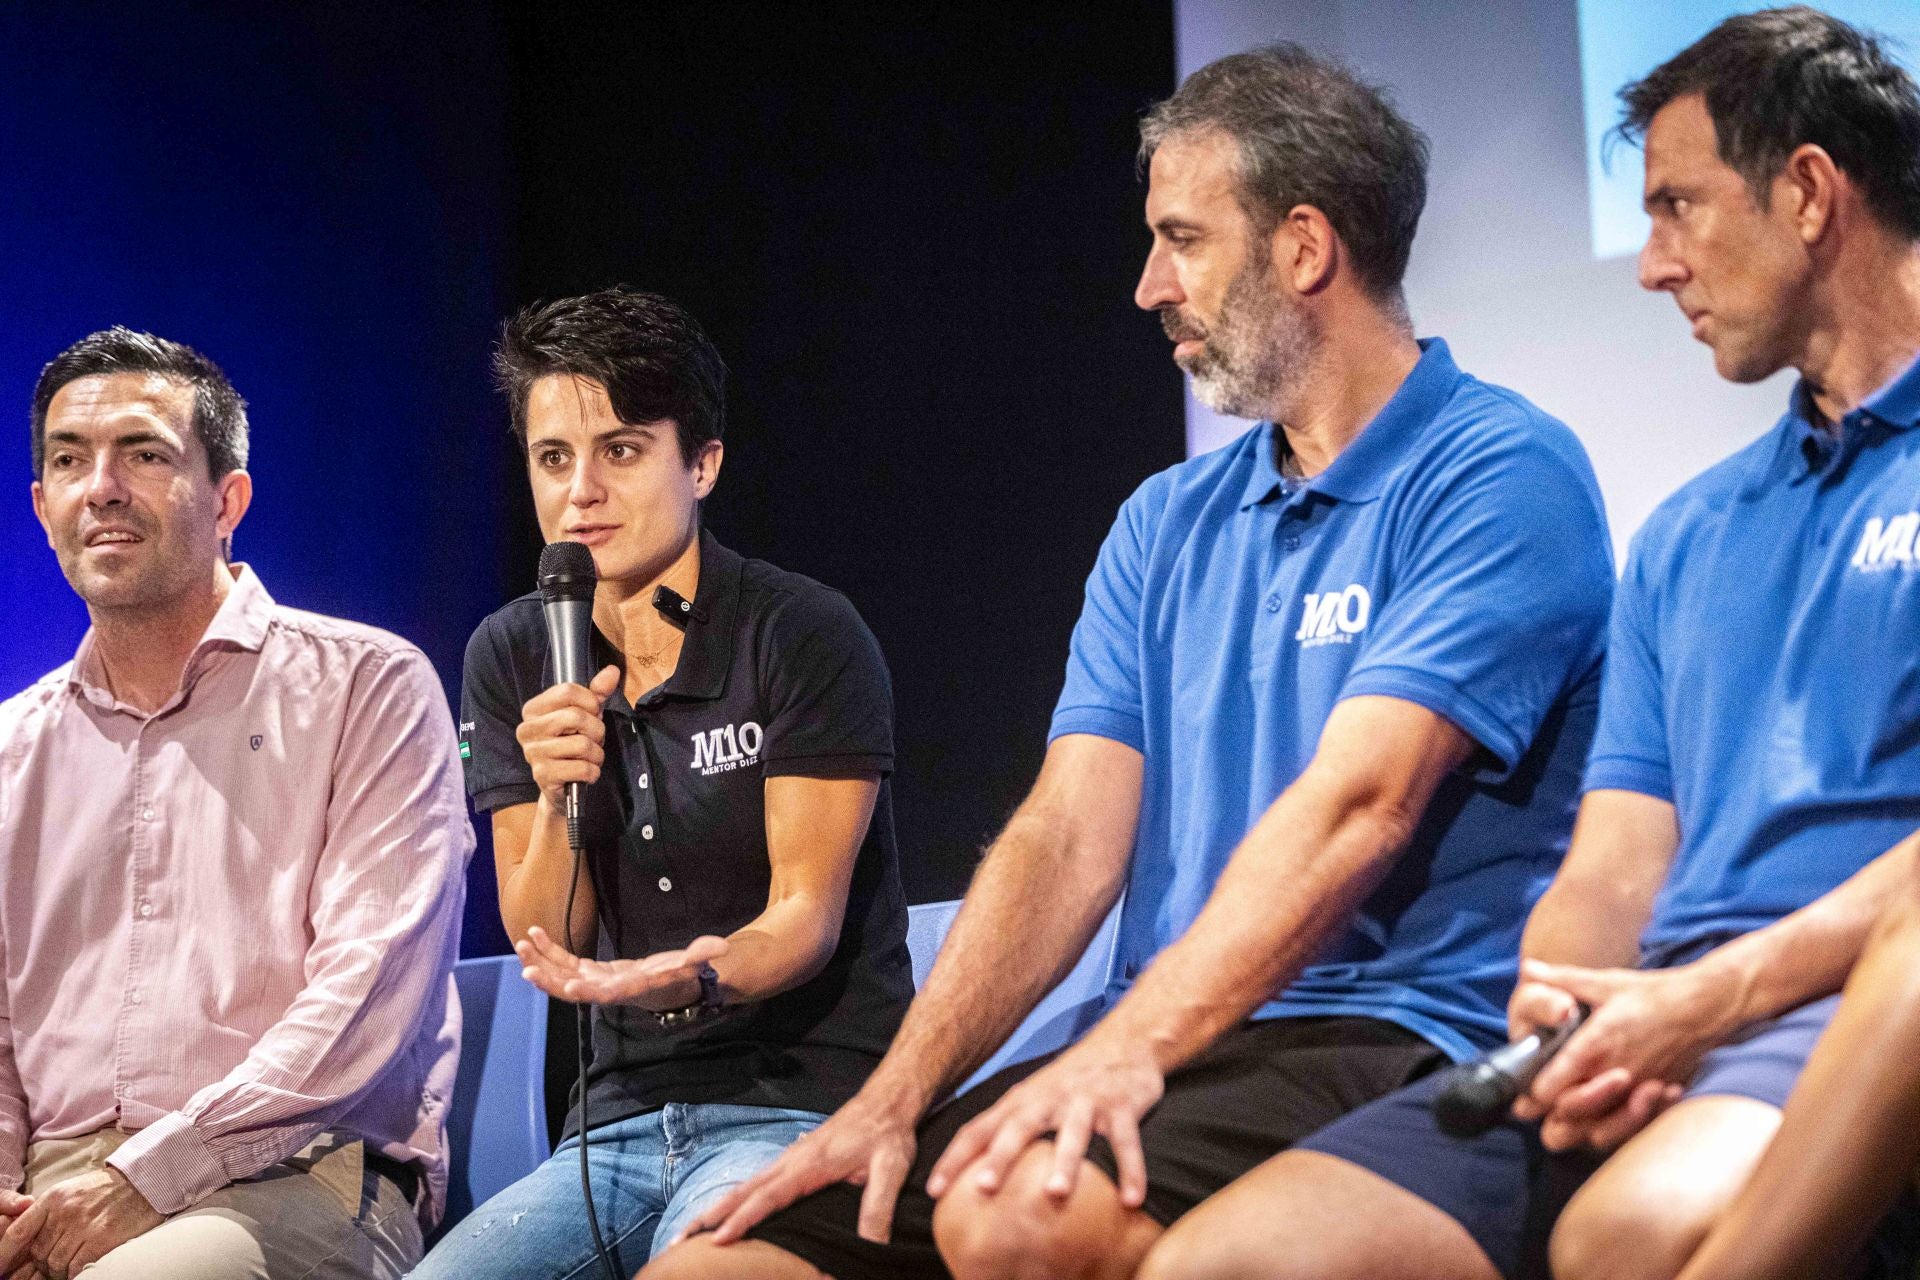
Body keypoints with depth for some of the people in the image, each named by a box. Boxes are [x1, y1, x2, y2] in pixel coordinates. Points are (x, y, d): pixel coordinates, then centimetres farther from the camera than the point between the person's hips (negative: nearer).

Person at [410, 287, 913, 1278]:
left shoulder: (805, 635, -5)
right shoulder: (511, 658, 9)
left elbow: (807, 915, -9)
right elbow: (538, 941, 5)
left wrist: (695, 975, -31)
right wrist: (554, 801, -15)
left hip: (802, 1097, -5)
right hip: (624, 1116, 5)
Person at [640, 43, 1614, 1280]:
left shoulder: (1501, 476, -5)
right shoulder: (1168, 524, 18)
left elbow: (1355, 808, -17)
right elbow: (1070, 832, 8)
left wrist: (1125, 1051, -25)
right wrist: (894, 1099, -5)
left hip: (1389, 1038, -6)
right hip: (1174, 1048, 7)